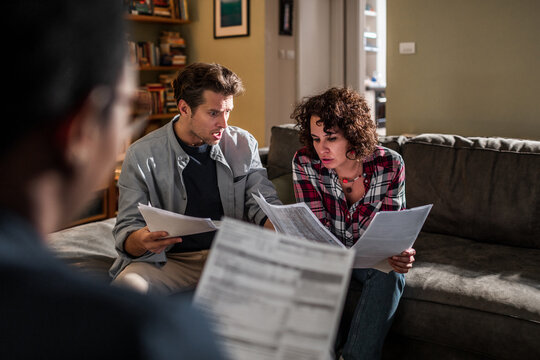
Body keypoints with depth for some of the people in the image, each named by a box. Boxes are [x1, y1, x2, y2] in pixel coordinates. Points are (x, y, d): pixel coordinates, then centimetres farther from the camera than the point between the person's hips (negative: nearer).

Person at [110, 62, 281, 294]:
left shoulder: (244, 144, 5)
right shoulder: (142, 155, -5)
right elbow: (127, 228, -5)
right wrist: (141, 240, -30)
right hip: (169, 260, -2)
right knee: (127, 284, -33)